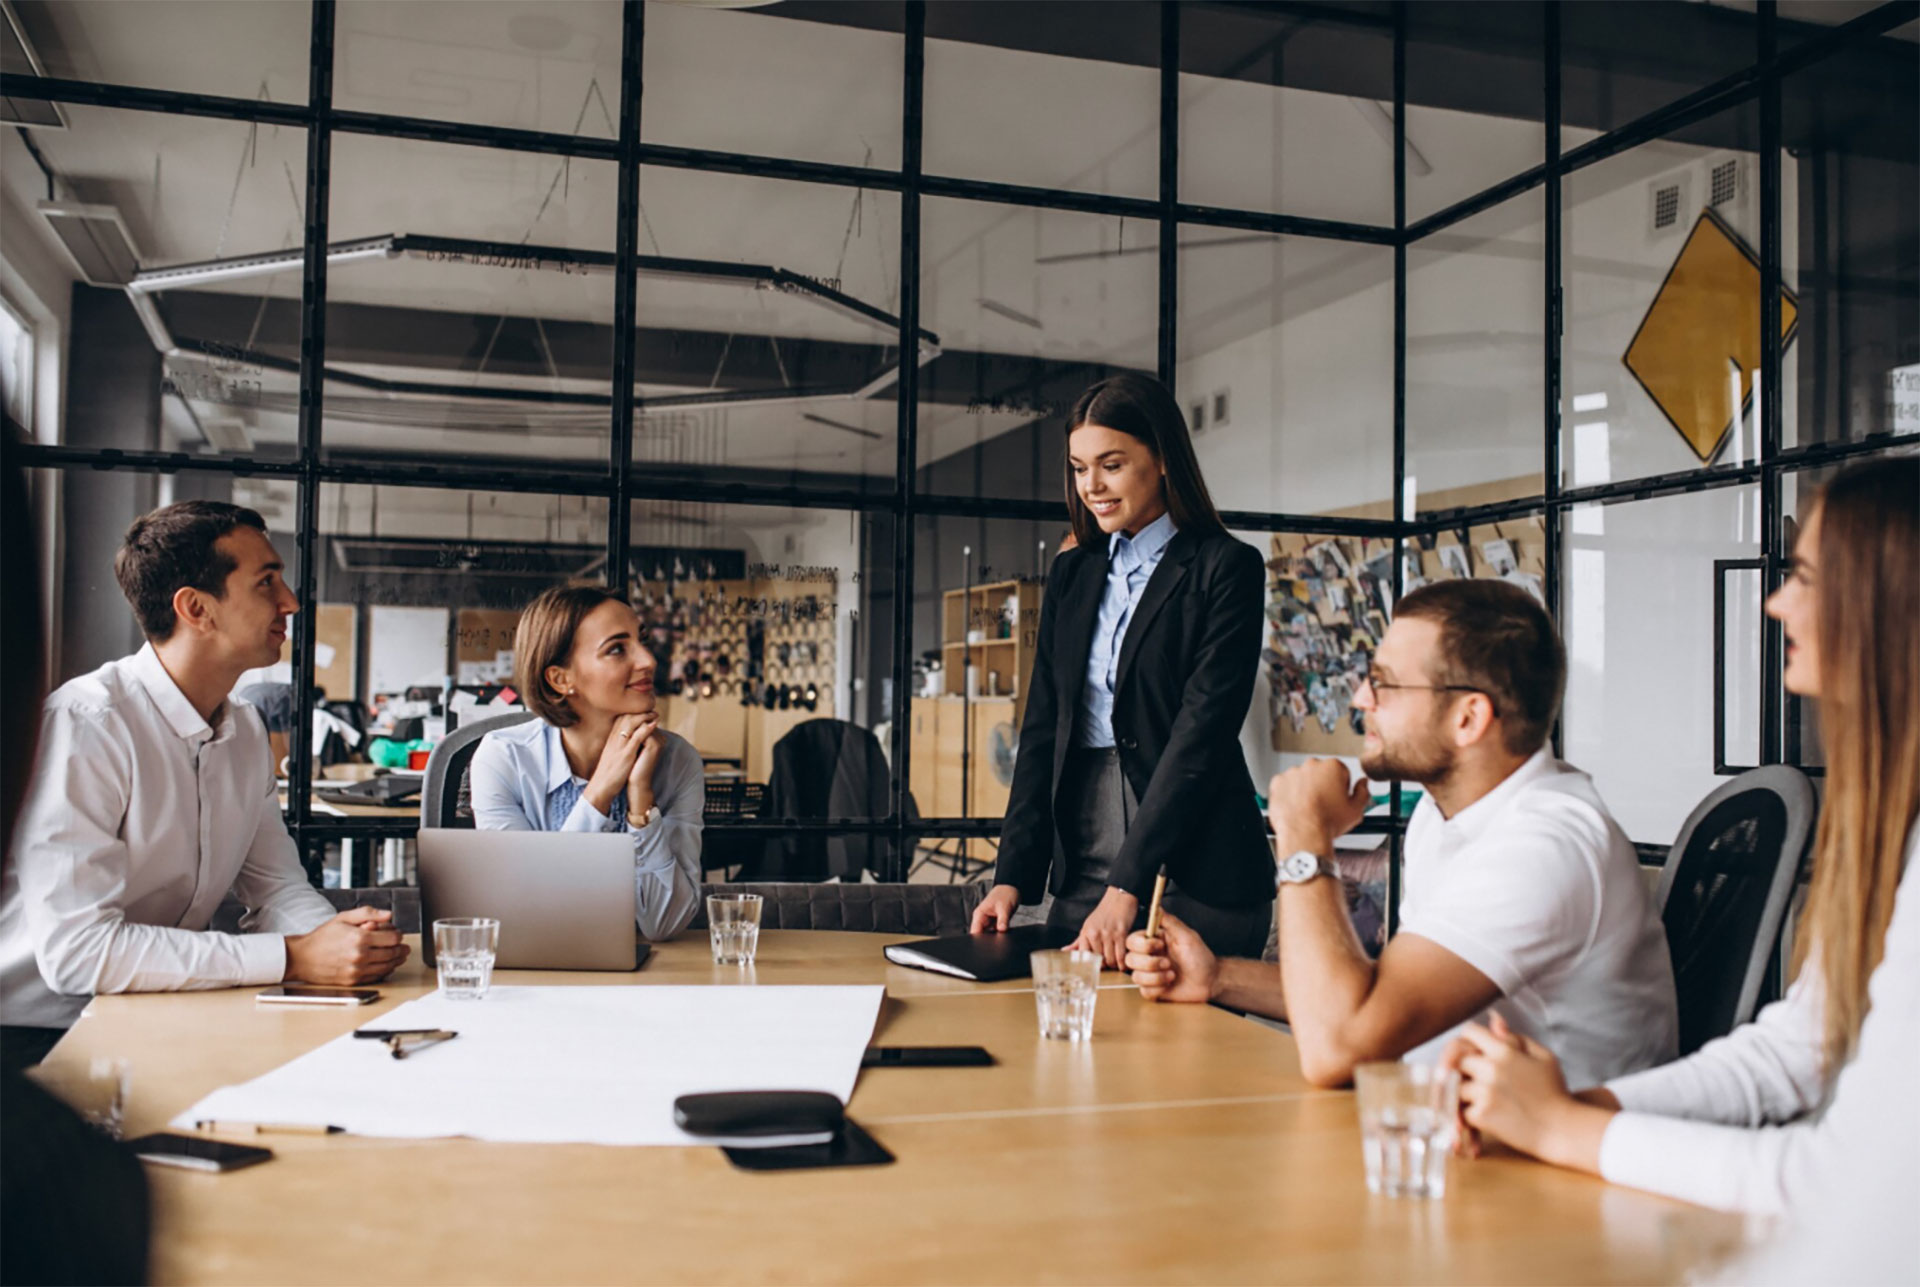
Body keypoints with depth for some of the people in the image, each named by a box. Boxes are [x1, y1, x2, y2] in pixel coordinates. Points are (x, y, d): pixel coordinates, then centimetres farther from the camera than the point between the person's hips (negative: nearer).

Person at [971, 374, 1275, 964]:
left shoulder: (1225, 568, -4)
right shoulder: (1071, 574, 14)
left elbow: (1202, 732, -13)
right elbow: (1043, 728, 10)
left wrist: (1127, 886, -19)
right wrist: (1013, 875, -1)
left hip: (1193, 876, -5)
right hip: (1081, 868, 5)